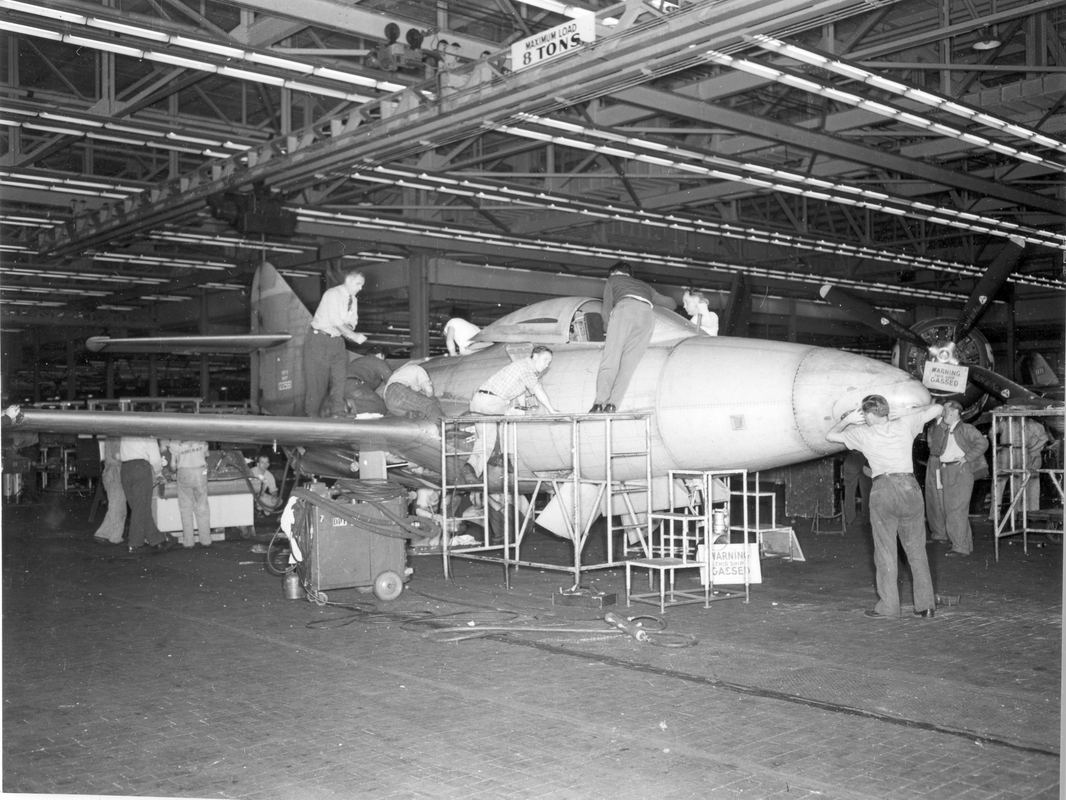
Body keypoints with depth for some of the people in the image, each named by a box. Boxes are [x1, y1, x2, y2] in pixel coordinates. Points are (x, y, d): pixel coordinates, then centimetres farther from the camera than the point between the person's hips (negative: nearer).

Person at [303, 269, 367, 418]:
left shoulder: (352, 300, 10)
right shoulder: (333, 294, -15)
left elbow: (352, 322, 12)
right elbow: (336, 321, -23)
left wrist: (349, 329, -12)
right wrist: (354, 336, -23)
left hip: (337, 341, 7)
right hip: (320, 340, -7)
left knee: (340, 377, -4)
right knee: (317, 379, -3)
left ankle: (336, 414, -3)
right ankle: (313, 415, 5)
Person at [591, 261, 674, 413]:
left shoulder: (613, 279, 32)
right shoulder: (645, 287, 42)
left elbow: (606, 310, 25)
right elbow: (670, 303, 50)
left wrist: (611, 331, 38)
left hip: (625, 307, -3)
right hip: (647, 314, 3)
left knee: (610, 358, -8)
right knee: (629, 362, -1)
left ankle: (599, 402, -25)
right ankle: (613, 403, -16)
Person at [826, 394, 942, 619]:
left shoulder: (863, 434, 5)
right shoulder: (904, 425, 8)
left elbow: (831, 435, 18)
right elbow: (937, 409, 17)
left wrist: (848, 420, 24)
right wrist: (912, 412, 27)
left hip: (882, 489, -2)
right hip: (909, 487, 2)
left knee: (885, 551, 3)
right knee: (916, 550, 9)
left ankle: (887, 606, 3)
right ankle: (925, 604, 13)